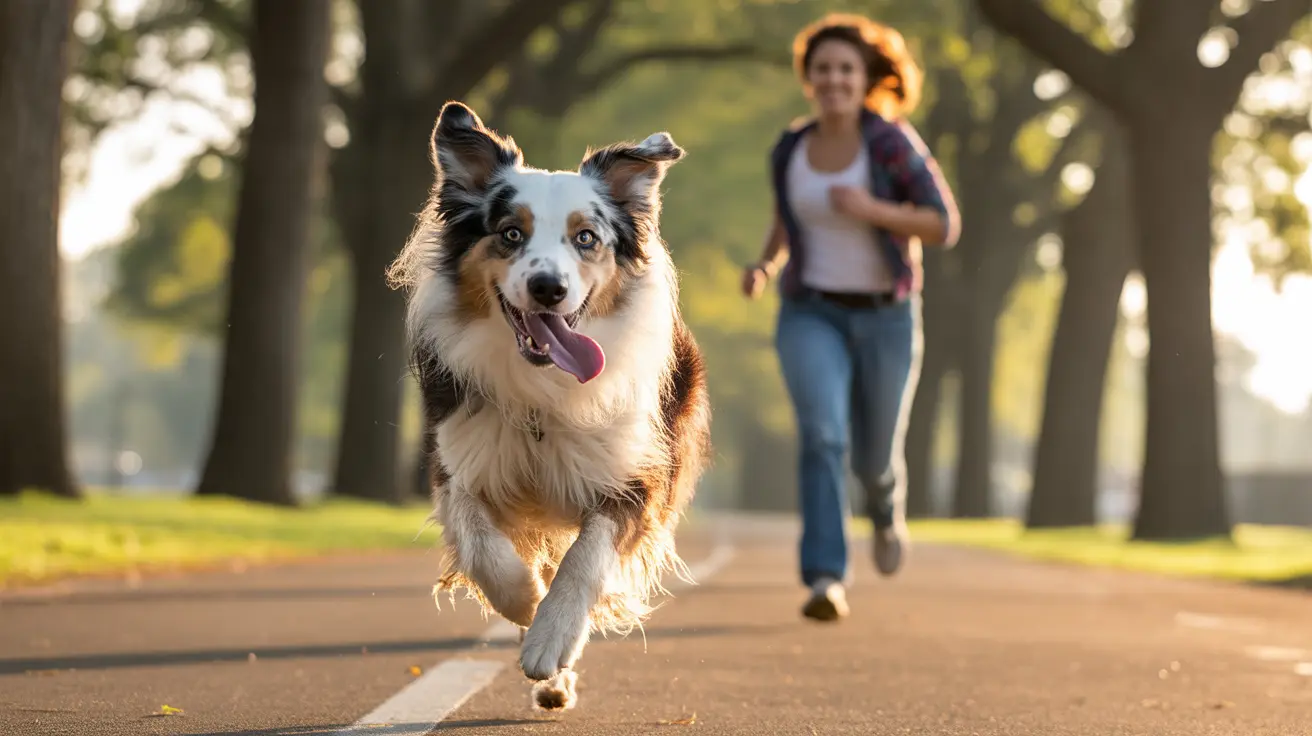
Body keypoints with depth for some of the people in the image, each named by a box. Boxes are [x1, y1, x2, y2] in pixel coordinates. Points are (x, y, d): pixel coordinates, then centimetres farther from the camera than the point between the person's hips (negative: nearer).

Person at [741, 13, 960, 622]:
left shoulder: (892, 140, -9)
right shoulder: (790, 149, 2)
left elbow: (945, 227, -10)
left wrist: (872, 210, -26)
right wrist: (765, 267, 0)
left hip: (886, 319, -1)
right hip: (812, 317, 1)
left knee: (873, 457, 11)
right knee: (822, 437, -23)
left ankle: (886, 509, 49)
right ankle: (826, 583, -26)